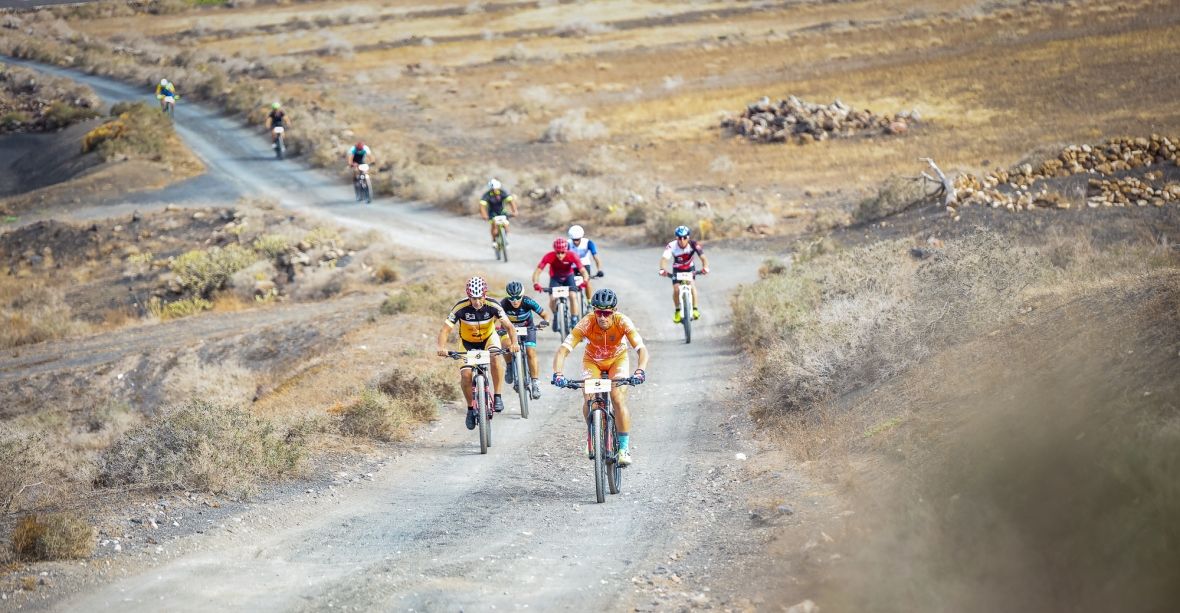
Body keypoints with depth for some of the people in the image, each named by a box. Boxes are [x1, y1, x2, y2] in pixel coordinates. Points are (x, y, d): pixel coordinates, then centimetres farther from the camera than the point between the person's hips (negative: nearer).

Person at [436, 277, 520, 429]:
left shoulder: (492, 306, -27)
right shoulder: (461, 308, -29)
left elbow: (508, 325, -31)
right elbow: (445, 329, -31)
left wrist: (513, 343, -50)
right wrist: (442, 347, -50)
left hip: (489, 338, 0)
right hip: (468, 342, 0)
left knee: (495, 358, -32)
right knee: (466, 375, -16)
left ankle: (497, 397, -19)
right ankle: (471, 408, 8)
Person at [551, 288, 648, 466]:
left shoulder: (622, 322, -32)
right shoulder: (586, 323, -32)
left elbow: (641, 349, -40)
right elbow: (563, 350, -37)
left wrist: (640, 370, -59)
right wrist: (557, 374, -53)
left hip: (617, 360, -1)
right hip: (592, 361, 1)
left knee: (619, 399, -21)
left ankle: (624, 448, -11)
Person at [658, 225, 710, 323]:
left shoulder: (693, 245, -28)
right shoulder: (672, 246, -31)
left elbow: (703, 257, -37)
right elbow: (664, 258, -43)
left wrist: (705, 267, -58)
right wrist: (662, 269, -64)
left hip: (690, 268, 0)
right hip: (677, 270, 0)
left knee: (692, 285, -23)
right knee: (676, 289, -15)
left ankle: (695, 309, -11)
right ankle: (677, 311, 7)